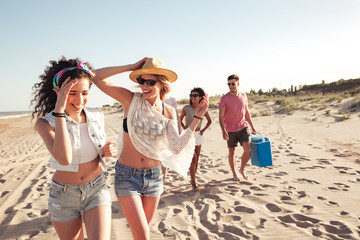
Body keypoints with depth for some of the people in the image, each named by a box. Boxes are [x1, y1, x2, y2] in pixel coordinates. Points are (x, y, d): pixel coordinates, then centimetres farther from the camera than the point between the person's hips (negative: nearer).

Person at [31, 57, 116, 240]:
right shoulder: (46, 122, -14)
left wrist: (107, 151, -10)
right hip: (64, 194, -1)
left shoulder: (97, 117, -3)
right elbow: (64, 158, -33)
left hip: (97, 190, 2)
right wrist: (59, 110, -31)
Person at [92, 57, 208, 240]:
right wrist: (132, 67, -14)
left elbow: (176, 147, -10)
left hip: (153, 176, 3)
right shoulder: (130, 99, -8)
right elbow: (97, 77, -14)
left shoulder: (168, 112, -1)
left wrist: (197, 118, -13)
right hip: (127, 175, -3)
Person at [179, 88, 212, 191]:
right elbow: (180, 120, 6)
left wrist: (203, 129, 1)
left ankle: (193, 179, 25)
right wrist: (184, 128, -7)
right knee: (193, 158, -11)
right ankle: (193, 182, 0)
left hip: (198, 135, 4)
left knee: (196, 160, 9)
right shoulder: (186, 108, -9)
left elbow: (209, 121, 14)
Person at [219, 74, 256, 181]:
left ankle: (242, 169, 15)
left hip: (243, 127, 3)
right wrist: (223, 131, -21)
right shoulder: (224, 98, -8)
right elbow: (221, 116, -9)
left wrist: (252, 127, 16)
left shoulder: (243, 96, 4)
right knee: (232, 152, 8)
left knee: (248, 149, -9)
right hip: (230, 130, -2)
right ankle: (234, 173, 26)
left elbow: (247, 112, 15)